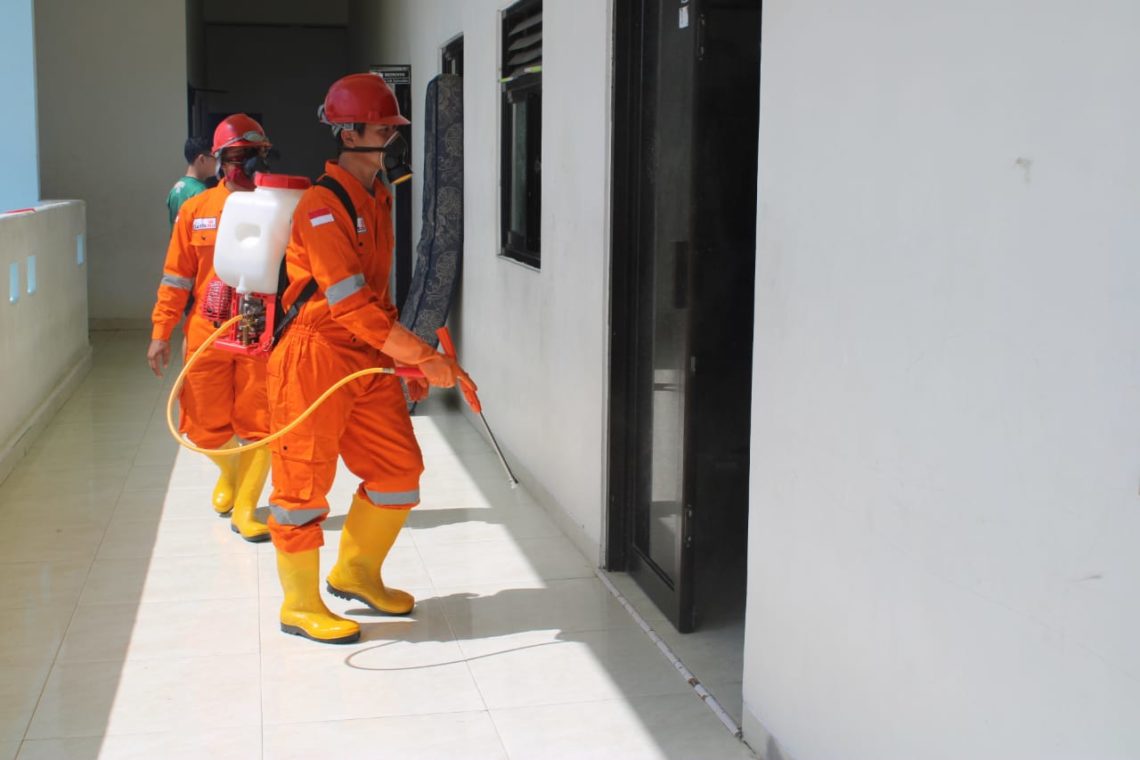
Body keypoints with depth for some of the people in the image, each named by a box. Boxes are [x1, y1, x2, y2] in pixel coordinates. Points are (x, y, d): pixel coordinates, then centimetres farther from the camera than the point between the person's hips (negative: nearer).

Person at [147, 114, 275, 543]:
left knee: (259, 426, 0)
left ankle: (244, 507, 15)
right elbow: (177, 278, 6)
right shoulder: (195, 210, 3)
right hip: (206, 335, 2)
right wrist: (161, 333, 3)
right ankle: (229, 472, 42)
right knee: (208, 428, 10)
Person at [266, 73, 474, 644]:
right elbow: (352, 304, -23)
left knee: (399, 468, 10)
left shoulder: (378, 199, 13)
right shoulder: (322, 206, -17)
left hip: (369, 359, 9)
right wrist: (423, 357, -24)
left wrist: (407, 360, 17)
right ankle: (300, 605, 16)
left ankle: (356, 574, 29)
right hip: (316, 359, -9)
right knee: (304, 482, 2)